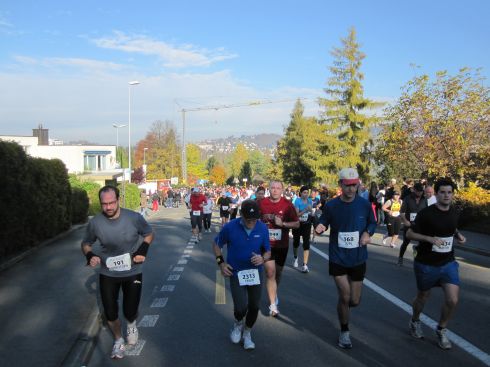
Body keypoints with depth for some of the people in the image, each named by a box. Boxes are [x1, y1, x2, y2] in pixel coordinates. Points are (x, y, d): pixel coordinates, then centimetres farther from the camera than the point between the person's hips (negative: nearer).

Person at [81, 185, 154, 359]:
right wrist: (89, 255, -16)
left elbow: (149, 234, 1)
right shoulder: (95, 223, -14)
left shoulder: (134, 218, -18)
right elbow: (85, 243, 5)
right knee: (110, 313, 8)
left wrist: (143, 250, -16)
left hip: (132, 273, -1)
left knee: (130, 312, 6)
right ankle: (118, 340, 39)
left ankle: (131, 325, 46)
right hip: (107, 274, 1)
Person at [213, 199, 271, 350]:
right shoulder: (230, 227, -15)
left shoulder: (262, 228, -9)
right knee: (241, 307, -12)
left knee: (254, 307, 9)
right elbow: (217, 244, 3)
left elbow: (268, 251, 2)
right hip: (236, 273, -2)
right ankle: (238, 323, 26)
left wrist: (263, 258, -21)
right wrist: (221, 262, -8)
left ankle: (247, 333, 38)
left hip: (256, 273, 2)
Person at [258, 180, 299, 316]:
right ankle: (273, 305, -5)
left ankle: (274, 294, 45)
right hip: (267, 244, -1)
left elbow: (297, 224, -4)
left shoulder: (287, 204, -7)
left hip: (282, 245, 2)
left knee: (278, 273, 18)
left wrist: (282, 223, -18)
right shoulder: (262, 203, -5)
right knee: (270, 273, -11)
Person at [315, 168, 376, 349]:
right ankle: (344, 332, 20)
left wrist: (368, 232, -12)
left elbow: (372, 223, 9)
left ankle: (343, 305, 45)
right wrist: (320, 227, -20)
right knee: (344, 297, -4)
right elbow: (323, 223, 3)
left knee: (354, 301, 7)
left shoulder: (364, 204, -6)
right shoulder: (331, 205, -9)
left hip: (358, 259, 2)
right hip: (338, 259, -2)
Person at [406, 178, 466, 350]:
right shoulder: (426, 213, -16)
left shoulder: (454, 212, 1)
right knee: (422, 298, 14)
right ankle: (414, 322, 45)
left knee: (453, 300, -8)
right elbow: (409, 234, -12)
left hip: (448, 263, 4)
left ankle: (441, 330, 19)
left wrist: (458, 235, 0)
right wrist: (430, 239, -25)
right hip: (426, 264, -4)